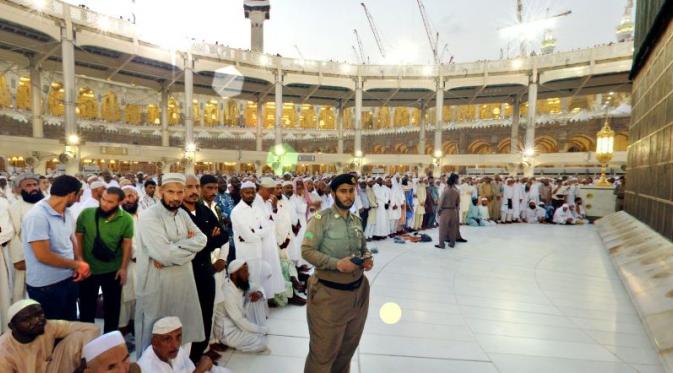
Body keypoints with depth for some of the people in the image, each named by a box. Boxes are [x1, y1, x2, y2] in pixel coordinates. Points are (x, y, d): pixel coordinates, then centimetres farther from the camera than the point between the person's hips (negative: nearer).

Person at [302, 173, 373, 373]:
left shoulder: (357, 220, 5)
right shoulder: (321, 219, -15)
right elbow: (307, 250, -16)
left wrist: (367, 258, -6)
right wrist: (337, 264, -26)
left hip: (358, 290, 6)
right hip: (329, 293, -6)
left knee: (348, 346, 24)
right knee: (324, 350, 10)